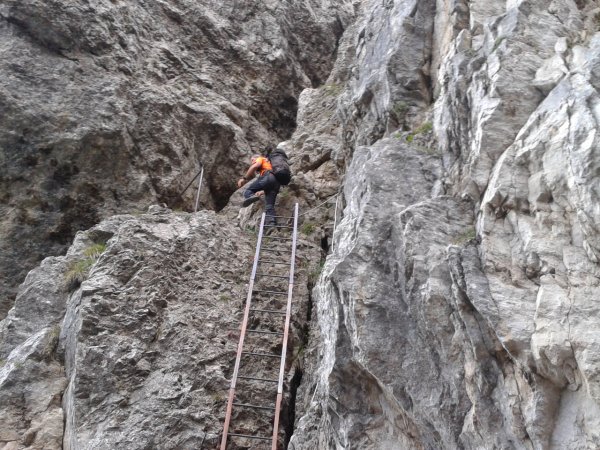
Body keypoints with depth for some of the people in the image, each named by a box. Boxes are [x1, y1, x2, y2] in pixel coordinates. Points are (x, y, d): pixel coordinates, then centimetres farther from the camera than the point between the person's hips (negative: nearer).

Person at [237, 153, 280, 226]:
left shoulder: (261, 159, 23)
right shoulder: (271, 164, 43)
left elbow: (255, 166, -1)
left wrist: (244, 178, -3)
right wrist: (262, 192, 20)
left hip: (268, 176, -7)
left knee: (248, 191, -7)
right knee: (269, 206, -2)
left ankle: (251, 197, -41)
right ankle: (271, 222, -21)